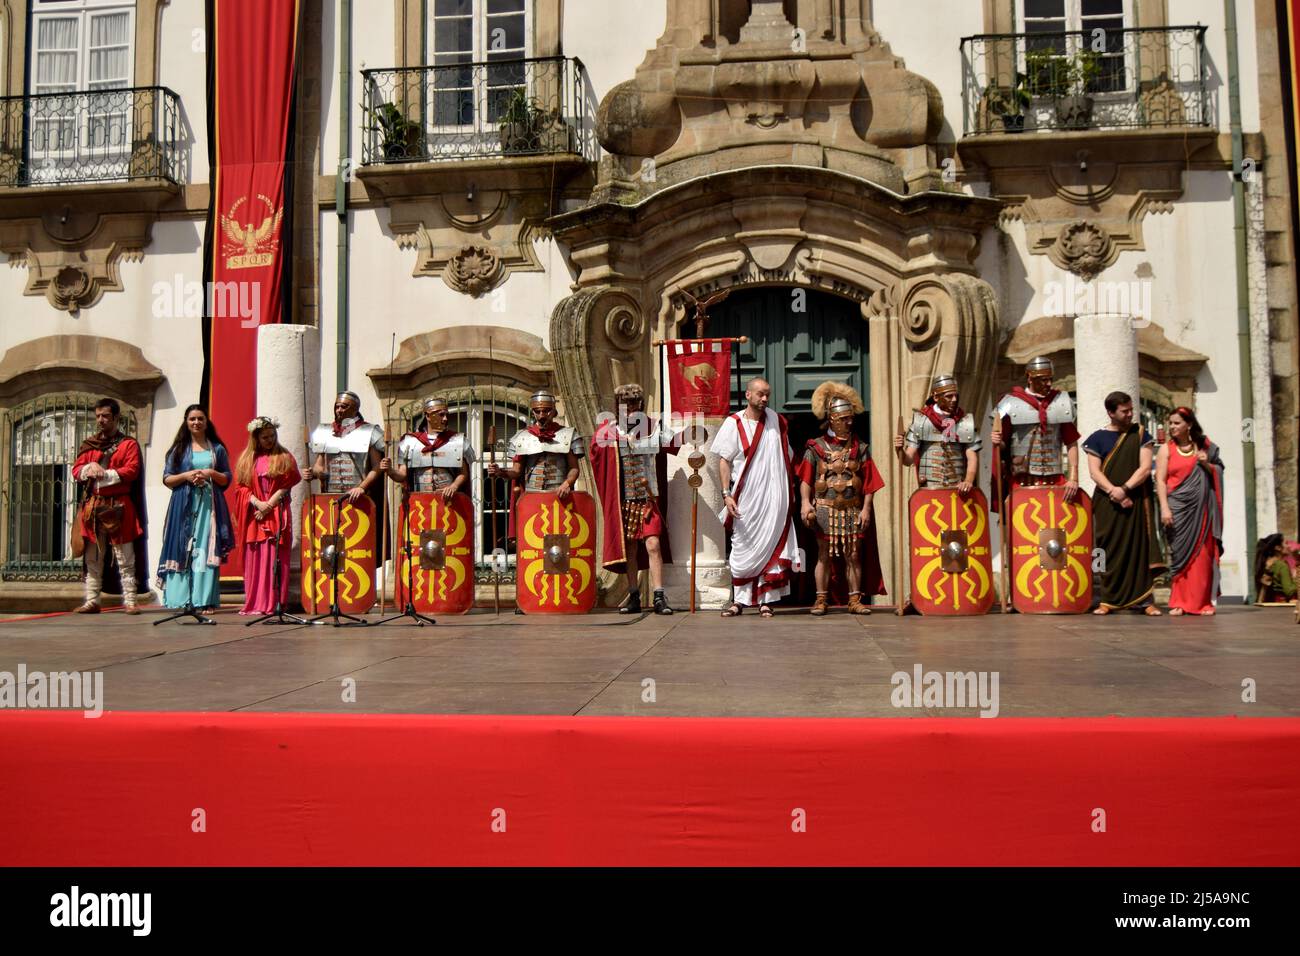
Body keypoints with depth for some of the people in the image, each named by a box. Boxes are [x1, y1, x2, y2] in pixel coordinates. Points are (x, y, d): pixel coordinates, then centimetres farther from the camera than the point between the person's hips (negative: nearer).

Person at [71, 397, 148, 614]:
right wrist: (89, 468, -13)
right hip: (92, 507, 4)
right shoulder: (88, 445, 18)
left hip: (119, 508, -4)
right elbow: (76, 471, 8)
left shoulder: (129, 444, 4)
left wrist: (101, 475, -13)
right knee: (92, 558, 6)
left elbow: (131, 471, -9)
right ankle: (92, 601, 10)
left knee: (125, 558, -5)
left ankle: (129, 601, -4)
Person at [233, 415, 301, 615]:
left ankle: (275, 603, -6)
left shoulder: (283, 457, 7)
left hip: (277, 514, -2)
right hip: (254, 514, 2)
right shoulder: (246, 459, 13)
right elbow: (241, 486, 6)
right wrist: (258, 503, -9)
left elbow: (286, 486, 0)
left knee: (275, 559, -5)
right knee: (254, 559, 0)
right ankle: (254, 604, 3)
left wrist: (269, 505, -9)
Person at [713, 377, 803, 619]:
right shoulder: (734, 423, 0)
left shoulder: (777, 422, 9)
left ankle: (766, 601, 7)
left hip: (773, 498, 2)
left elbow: (788, 459, 15)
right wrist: (726, 494, -12)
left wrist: (790, 492, 10)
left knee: (771, 547, 1)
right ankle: (739, 600, 7)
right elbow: (724, 461, -2)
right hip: (745, 497, -2)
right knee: (743, 549, 1)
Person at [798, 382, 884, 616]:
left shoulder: (860, 448, 8)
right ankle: (821, 600, 8)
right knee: (824, 555, 2)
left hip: (853, 509, 2)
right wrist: (806, 502, -19)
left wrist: (866, 509, -4)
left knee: (854, 555, 3)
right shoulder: (816, 447, 3)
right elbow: (805, 479, -4)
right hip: (825, 509, -2)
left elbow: (869, 482, 6)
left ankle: (855, 600, 10)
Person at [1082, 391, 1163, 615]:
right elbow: (1094, 471, -1)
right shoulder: (1098, 438, 6)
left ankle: (1144, 600, -1)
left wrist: (1125, 488, -14)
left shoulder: (1140, 434, 8)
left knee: (1139, 547, -3)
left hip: (1137, 502, 0)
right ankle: (1109, 600, 3)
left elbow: (1145, 467, -1)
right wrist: (1113, 491, -15)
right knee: (1110, 550, -1)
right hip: (1107, 504, 0)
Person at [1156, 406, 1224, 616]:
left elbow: (1218, 475, 16)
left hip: (1201, 508, 2)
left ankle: (1202, 602, 8)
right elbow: (1160, 480, -3)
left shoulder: (1204, 447, 10)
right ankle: (1179, 602, 3)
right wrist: (1164, 508, -14)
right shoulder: (1166, 449, 5)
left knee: (1202, 554, 0)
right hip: (1178, 507, -2)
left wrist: (1207, 465, -5)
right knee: (1180, 553, -2)